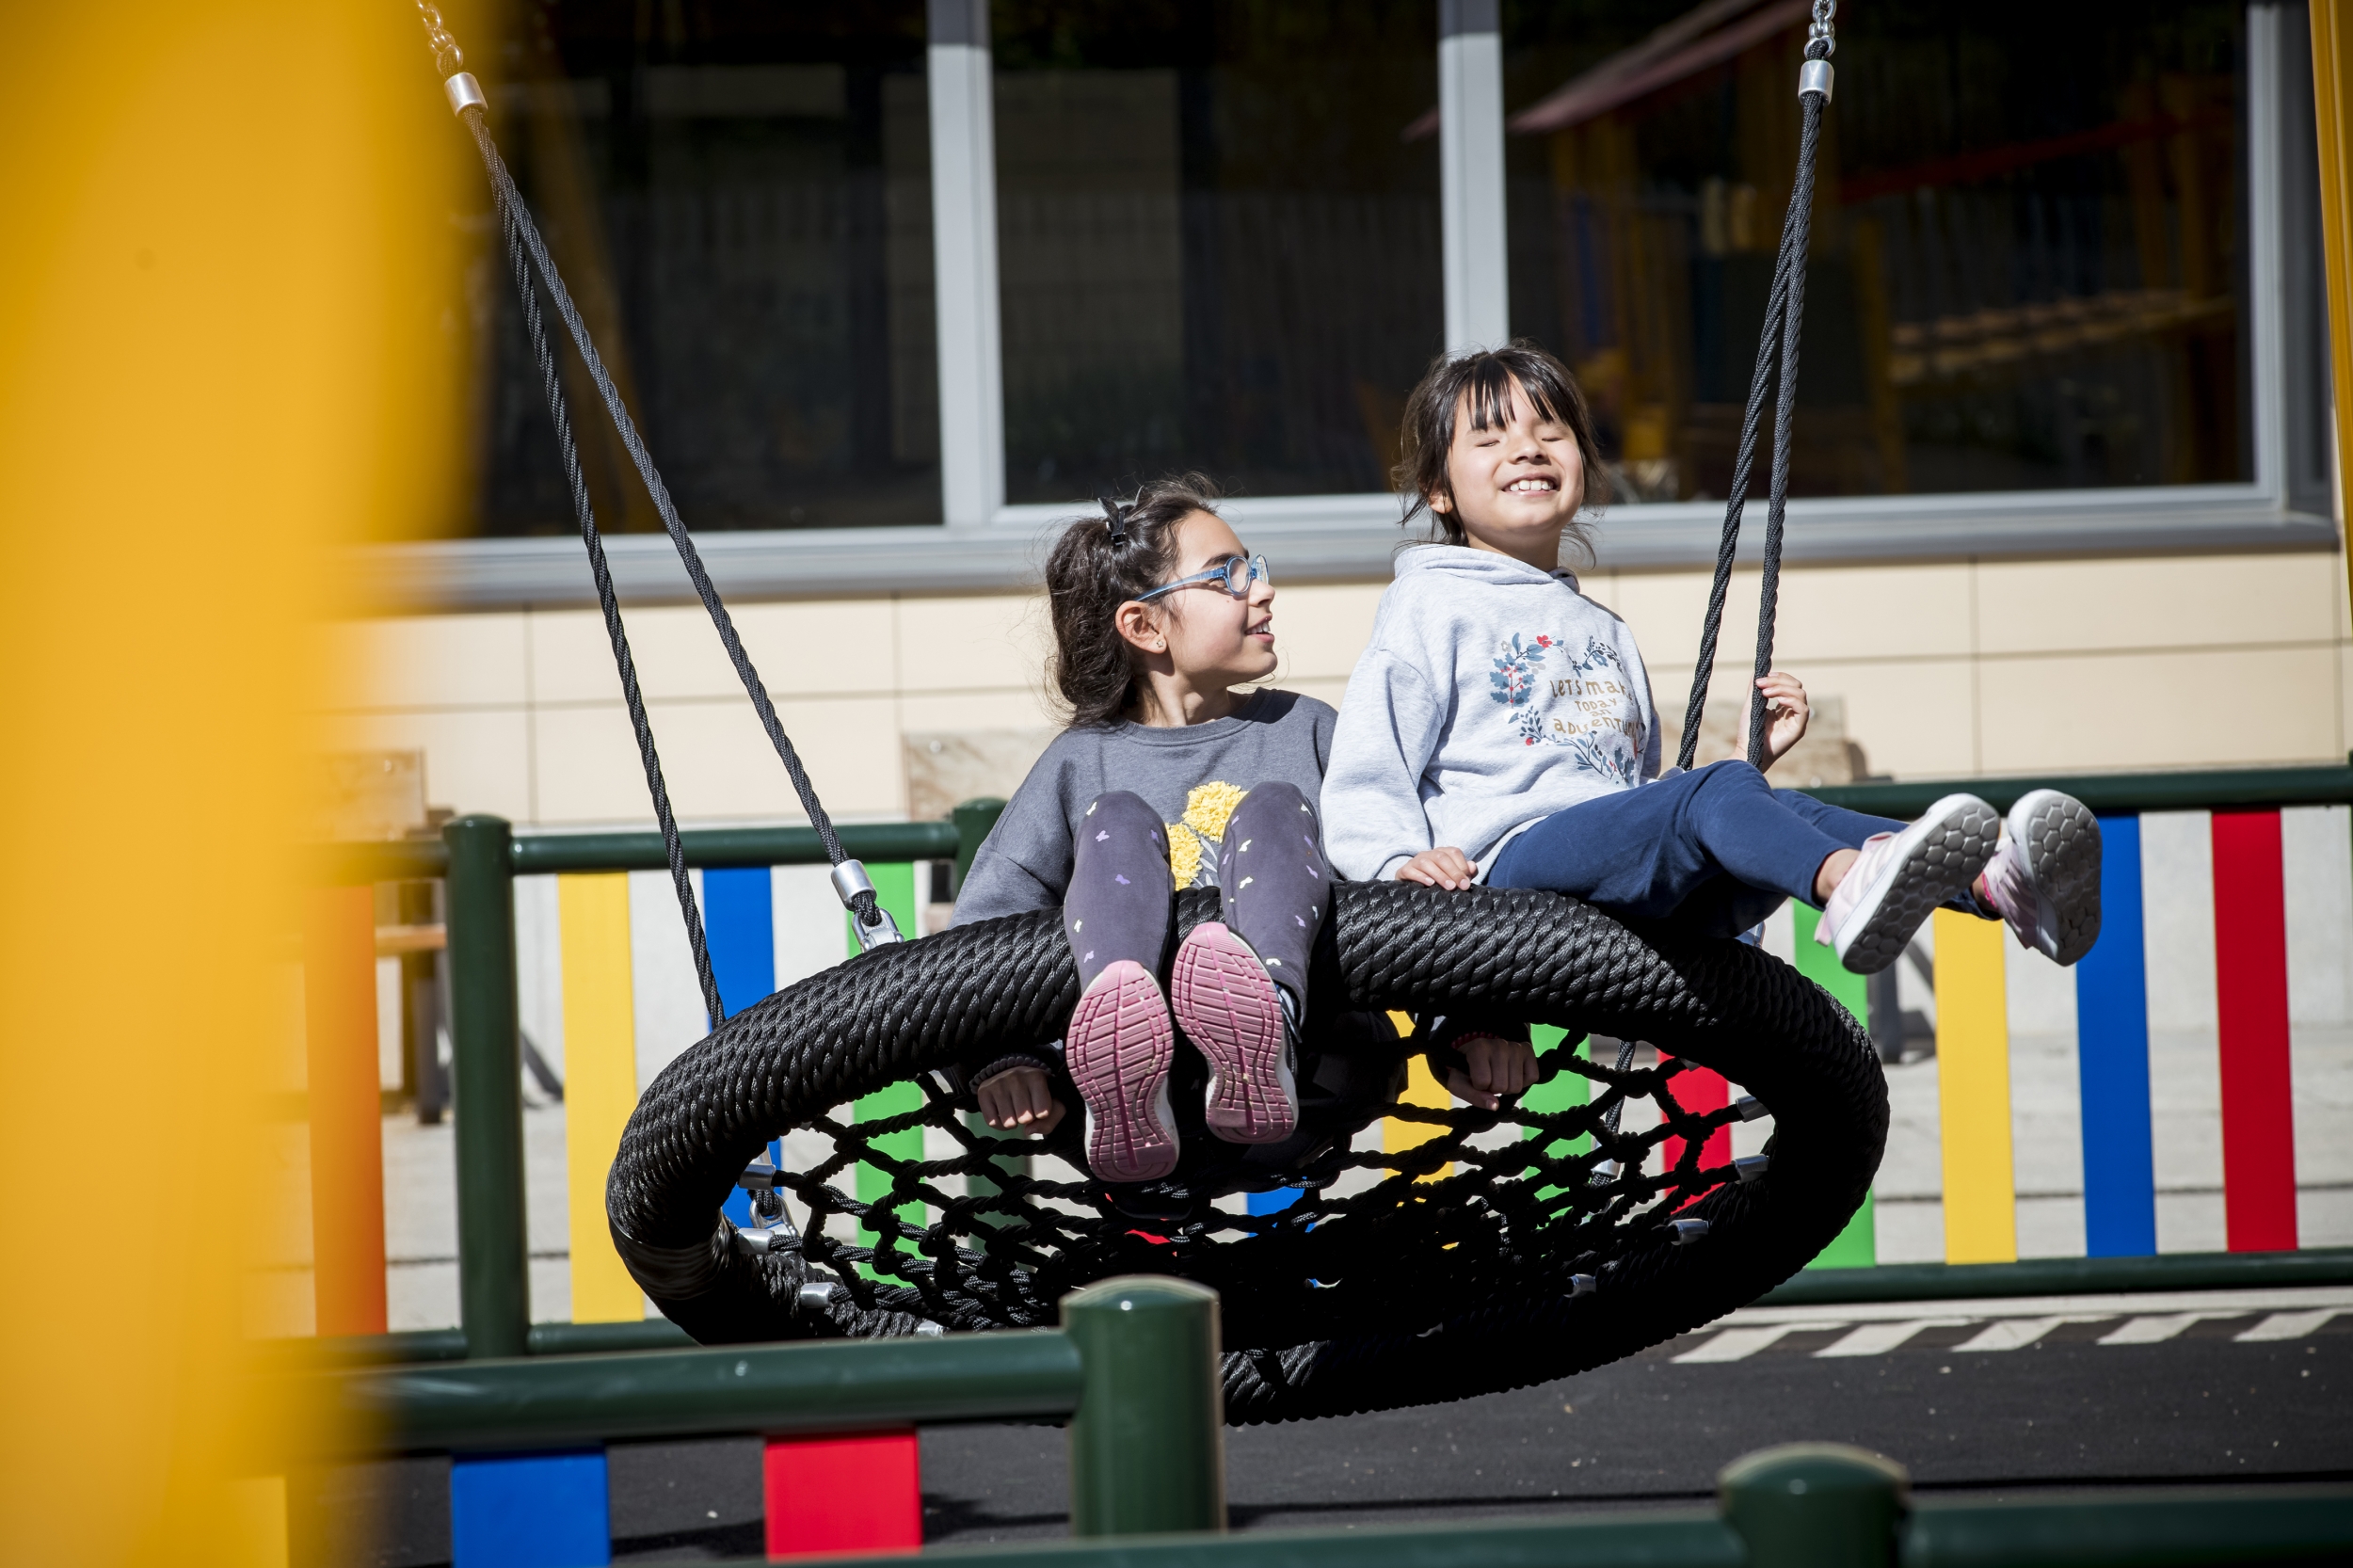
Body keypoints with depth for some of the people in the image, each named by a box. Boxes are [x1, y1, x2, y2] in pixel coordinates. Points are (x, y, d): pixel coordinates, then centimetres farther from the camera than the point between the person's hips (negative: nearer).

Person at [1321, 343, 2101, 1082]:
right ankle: (1850, 886, -68)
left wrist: (1753, 753, 20)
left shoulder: (1604, 633, 35)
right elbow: (1363, 779, 4)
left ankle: (1995, 880, -52)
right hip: (1509, 867, -6)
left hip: (1644, 904, 6)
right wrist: (1401, 860, -17)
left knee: (1790, 814, -24)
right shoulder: (1430, 608, 15)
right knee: (1716, 794, -33)